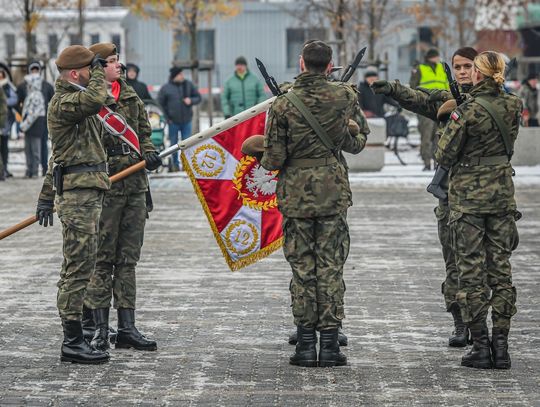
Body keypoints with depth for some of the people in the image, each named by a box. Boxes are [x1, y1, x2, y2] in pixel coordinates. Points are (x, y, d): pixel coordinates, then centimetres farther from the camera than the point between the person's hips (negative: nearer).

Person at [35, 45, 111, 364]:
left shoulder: (76, 99, 21)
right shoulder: (63, 103, -11)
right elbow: (97, 99, -32)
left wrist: (47, 196, 29)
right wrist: (98, 71, -11)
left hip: (89, 192, 10)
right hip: (79, 193, -10)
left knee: (78, 267, 13)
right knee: (79, 267, -10)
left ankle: (75, 337, 18)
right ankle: (73, 342, -8)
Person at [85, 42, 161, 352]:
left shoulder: (130, 97, 12)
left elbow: (144, 133, 23)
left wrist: (149, 153, 0)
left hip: (135, 186, 7)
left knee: (128, 259, 9)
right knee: (102, 259, -2)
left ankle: (127, 329, 14)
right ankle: (100, 329, 3)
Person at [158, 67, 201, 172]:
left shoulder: (188, 85, 2)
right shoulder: (166, 88, -6)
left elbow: (198, 97, 11)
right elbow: (160, 103, 0)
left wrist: (191, 100, -11)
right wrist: (167, 117, -6)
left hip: (186, 120, 2)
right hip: (173, 121, -2)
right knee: (173, 143, 6)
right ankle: (175, 164, 18)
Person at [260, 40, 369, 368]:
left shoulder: (284, 104, -9)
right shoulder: (344, 95, -4)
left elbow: (274, 159, -7)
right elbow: (359, 140, 9)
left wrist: (262, 157, 14)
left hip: (296, 194, -1)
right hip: (334, 193, 1)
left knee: (302, 268, 6)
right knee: (331, 267, 4)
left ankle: (306, 344, 6)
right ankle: (330, 344, 2)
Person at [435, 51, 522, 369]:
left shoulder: (468, 111, -15)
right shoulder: (513, 107, 1)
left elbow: (445, 156, -11)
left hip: (468, 195, -5)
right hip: (503, 192, 5)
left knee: (472, 271, 0)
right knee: (501, 269, 8)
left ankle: (480, 346, -1)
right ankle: (501, 347, 6)